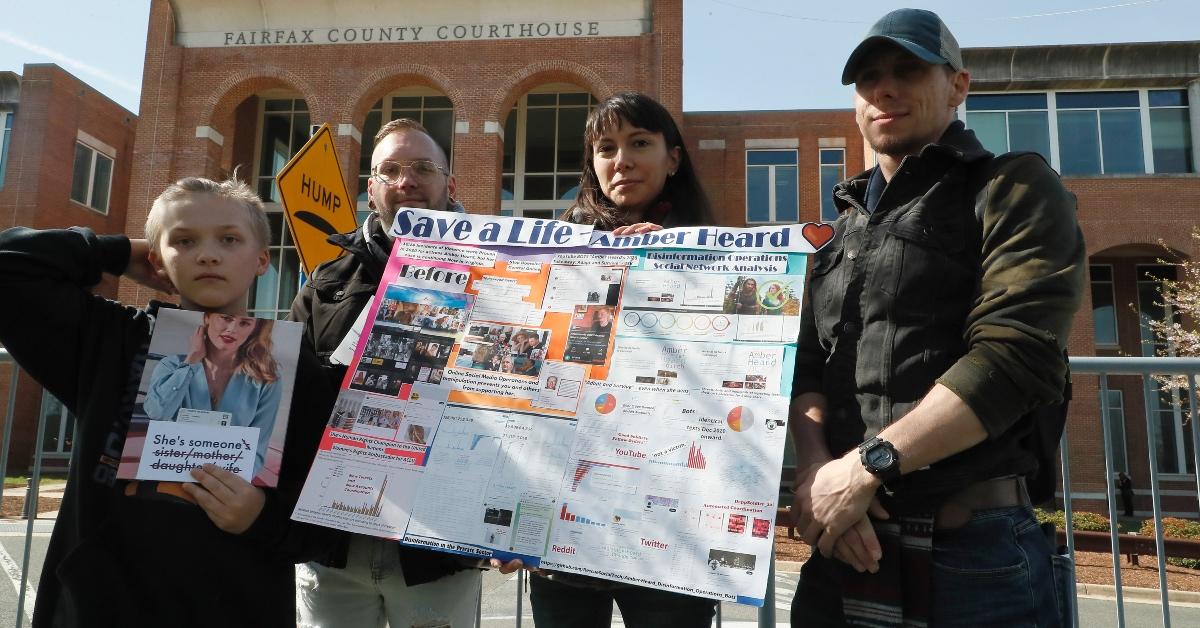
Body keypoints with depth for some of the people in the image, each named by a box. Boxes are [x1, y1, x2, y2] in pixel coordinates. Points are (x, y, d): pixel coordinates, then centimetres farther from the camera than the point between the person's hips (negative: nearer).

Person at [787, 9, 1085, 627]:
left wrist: (865, 467, -19)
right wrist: (815, 473, -12)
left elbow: (1014, 356, -15)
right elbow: (808, 364, 7)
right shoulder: (844, 232, 17)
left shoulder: (1015, 190, -1)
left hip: (972, 552, -5)